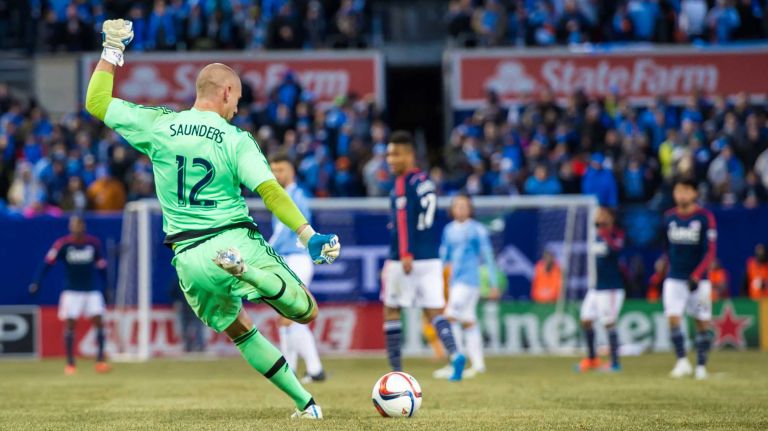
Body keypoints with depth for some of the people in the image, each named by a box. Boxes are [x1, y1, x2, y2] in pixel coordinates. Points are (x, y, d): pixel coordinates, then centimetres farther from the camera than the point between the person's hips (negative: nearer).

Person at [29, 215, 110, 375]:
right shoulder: (62, 244, -9)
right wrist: (36, 283, -14)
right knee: (69, 325, -5)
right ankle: (70, 363, 3)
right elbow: (48, 263, -7)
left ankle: (100, 361, -2)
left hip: (91, 291, 2)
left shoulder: (94, 243, 0)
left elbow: (101, 265, 10)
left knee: (99, 322, -7)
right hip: (71, 291, -2)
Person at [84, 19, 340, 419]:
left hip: (188, 258, 4)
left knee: (240, 331, 22)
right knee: (308, 313, 3)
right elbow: (270, 191, -15)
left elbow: (96, 103, 9)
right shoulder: (237, 140, -4)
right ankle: (244, 268, -22)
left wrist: (112, 50, 18)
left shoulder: (158, 126, 2)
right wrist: (309, 235, -16)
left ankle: (304, 402, 15)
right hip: (237, 241, -3)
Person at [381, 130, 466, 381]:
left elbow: (404, 219, -19)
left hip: (406, 259, -7)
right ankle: (454, 354, -20)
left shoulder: (404, 182, -8)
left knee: (391, 311, 6)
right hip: (431, 258, 7)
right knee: (434, 311, 4)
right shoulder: (427, 182, 16)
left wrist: (405, 255, -25)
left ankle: (396, 370, 6)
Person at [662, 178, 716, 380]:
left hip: (698, 279, -2)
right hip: (674, 279, 2)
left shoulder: (705, 217, -8)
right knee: (673, 318, -12)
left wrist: (696, 276, -21)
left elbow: (711, 251, -12)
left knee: (702, 322, 3)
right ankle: (682, 361, -7)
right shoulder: (669, 217, 4)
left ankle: (701, 366, 12)